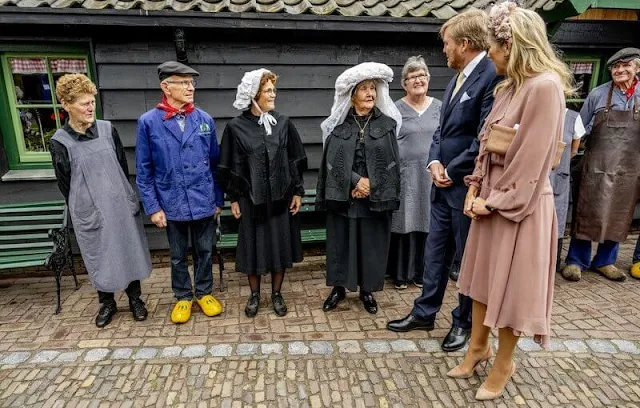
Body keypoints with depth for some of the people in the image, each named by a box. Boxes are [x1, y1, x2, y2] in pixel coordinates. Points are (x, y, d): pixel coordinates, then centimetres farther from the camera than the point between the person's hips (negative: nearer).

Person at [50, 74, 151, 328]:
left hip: (122, 206, 2)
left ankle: (135, 299, 29)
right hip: (90, 213, -2)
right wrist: (83, 208, 5)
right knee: (99, 259, 11)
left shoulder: (107, 129, 0)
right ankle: (107, 304, 32)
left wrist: (124, 197, 11)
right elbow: (65, 184, 1)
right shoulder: (59, 142, -6)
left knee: (130, 252, 11)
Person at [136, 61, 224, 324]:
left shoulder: (204, 120, -2)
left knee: (205, 252, 15)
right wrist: (153, 207, -7)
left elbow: (214, 163, 3)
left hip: (204, 202, 1)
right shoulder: (148, 122, -7)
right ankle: (183, 297, 36)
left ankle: (204, 293, 36)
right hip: (172, 204, -1)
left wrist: (218, 199, 5)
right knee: (178, 256, 15)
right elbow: (144, 171, -4)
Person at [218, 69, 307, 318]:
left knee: (280, 244, 9)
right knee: (254, 246, 9)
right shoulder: (236, 127, -5)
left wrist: (297, 191, 2)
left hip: (281, 196, 2)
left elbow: (295, 160, 4)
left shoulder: (283, 123, 0)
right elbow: (230, 166, -1)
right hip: (251, 198, -1)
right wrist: (233, 198, 0)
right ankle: (254, 295, 29)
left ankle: (277, 294, 27)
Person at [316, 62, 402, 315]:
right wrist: (356, 181, -15)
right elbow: (333, 161, -5)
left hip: (376, 197, 0)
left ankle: (367, 290, 25)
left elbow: (391, 162, 0)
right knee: (340, 241, 8)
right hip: (342, 196, 0)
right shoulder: (338, 124, 2)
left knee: (371, 243, 8)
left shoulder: (387, 124, 3)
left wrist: (370, 184, -11)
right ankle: (339, 287, 26)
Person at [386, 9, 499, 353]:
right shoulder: (457, 78, 13)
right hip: (443, 183, 8)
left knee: (468, 257, 9)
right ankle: (424, 313, 32)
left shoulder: (493, 76, -16)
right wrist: (435, 162, -2)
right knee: (435, 253, 16)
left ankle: (464, 322, 29)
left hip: (468, 186, -8)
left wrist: (452, 171, -12)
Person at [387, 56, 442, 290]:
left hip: (431, 175, 3)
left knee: (426, 223, 8)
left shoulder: (439, 107, 9)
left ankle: (421, 272, 23)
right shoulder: (396, 109, 0)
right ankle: (400, 273, 17)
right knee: (404, 223, 3)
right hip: (405, 175, -3)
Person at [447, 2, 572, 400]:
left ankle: (504, 363, 29)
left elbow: (532, 160, -20)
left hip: (521, 203, -8)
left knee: (511, 284, 7)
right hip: (492, 198, 8)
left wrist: (497, 201, -14)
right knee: (485, 276, 17)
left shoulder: (545, 86, -18)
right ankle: (478, 346, 36)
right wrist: (476, 188, 2)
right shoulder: (509, 87, 9)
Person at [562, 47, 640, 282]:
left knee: (619, 216, 11)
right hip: (597, 165, -2)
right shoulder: (598, 94, 0)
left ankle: (605, 261, 26)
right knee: (587, 213, 1)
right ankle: (576, 261, 13)